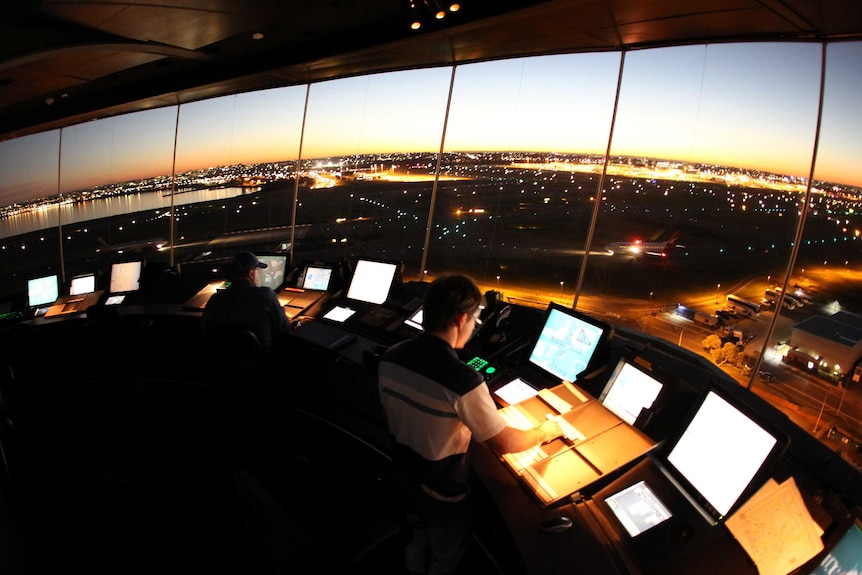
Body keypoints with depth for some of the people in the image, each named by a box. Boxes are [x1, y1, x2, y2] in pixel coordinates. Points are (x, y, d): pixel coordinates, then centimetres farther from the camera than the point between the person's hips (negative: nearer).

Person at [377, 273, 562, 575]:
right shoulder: (463, 380, -36)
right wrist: (544, 432, -4)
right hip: (444, 496, -5)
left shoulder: (391, 357, -15)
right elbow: (503, 444, -23)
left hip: (405, 481, 6)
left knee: (418, 543, 33)